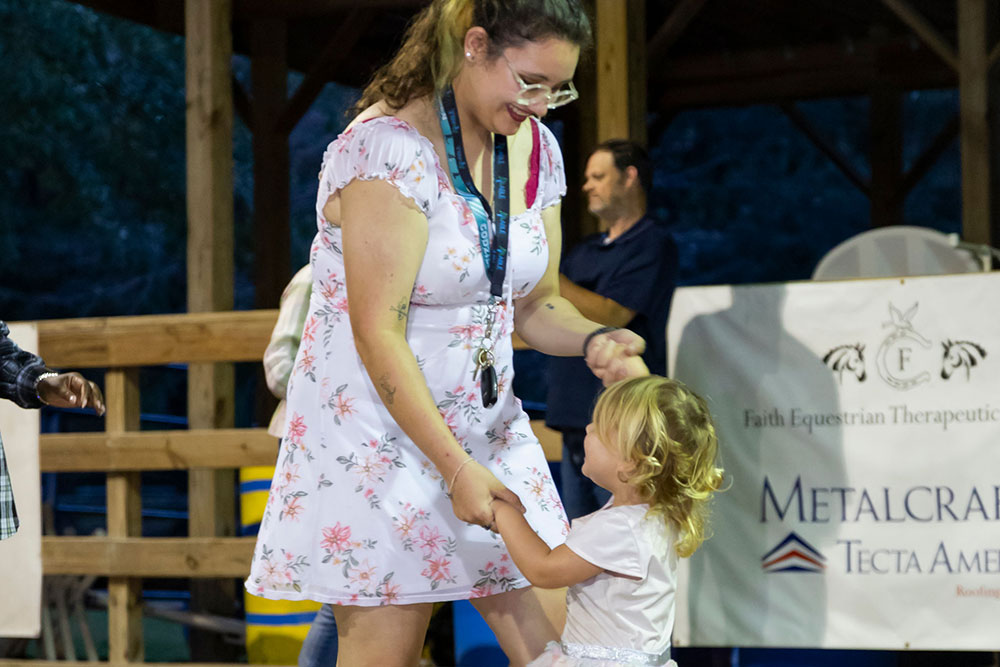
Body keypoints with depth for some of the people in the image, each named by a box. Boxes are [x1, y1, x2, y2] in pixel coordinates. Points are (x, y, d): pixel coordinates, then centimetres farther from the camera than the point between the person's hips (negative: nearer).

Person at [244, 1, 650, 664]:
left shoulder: (536, 148, 5)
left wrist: (595, 341, -10)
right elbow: (377, 333, -22)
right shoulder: (389, 148, -19)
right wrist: (455, 467, -25)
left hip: (489, 426, 7)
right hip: (379, 430, -7)